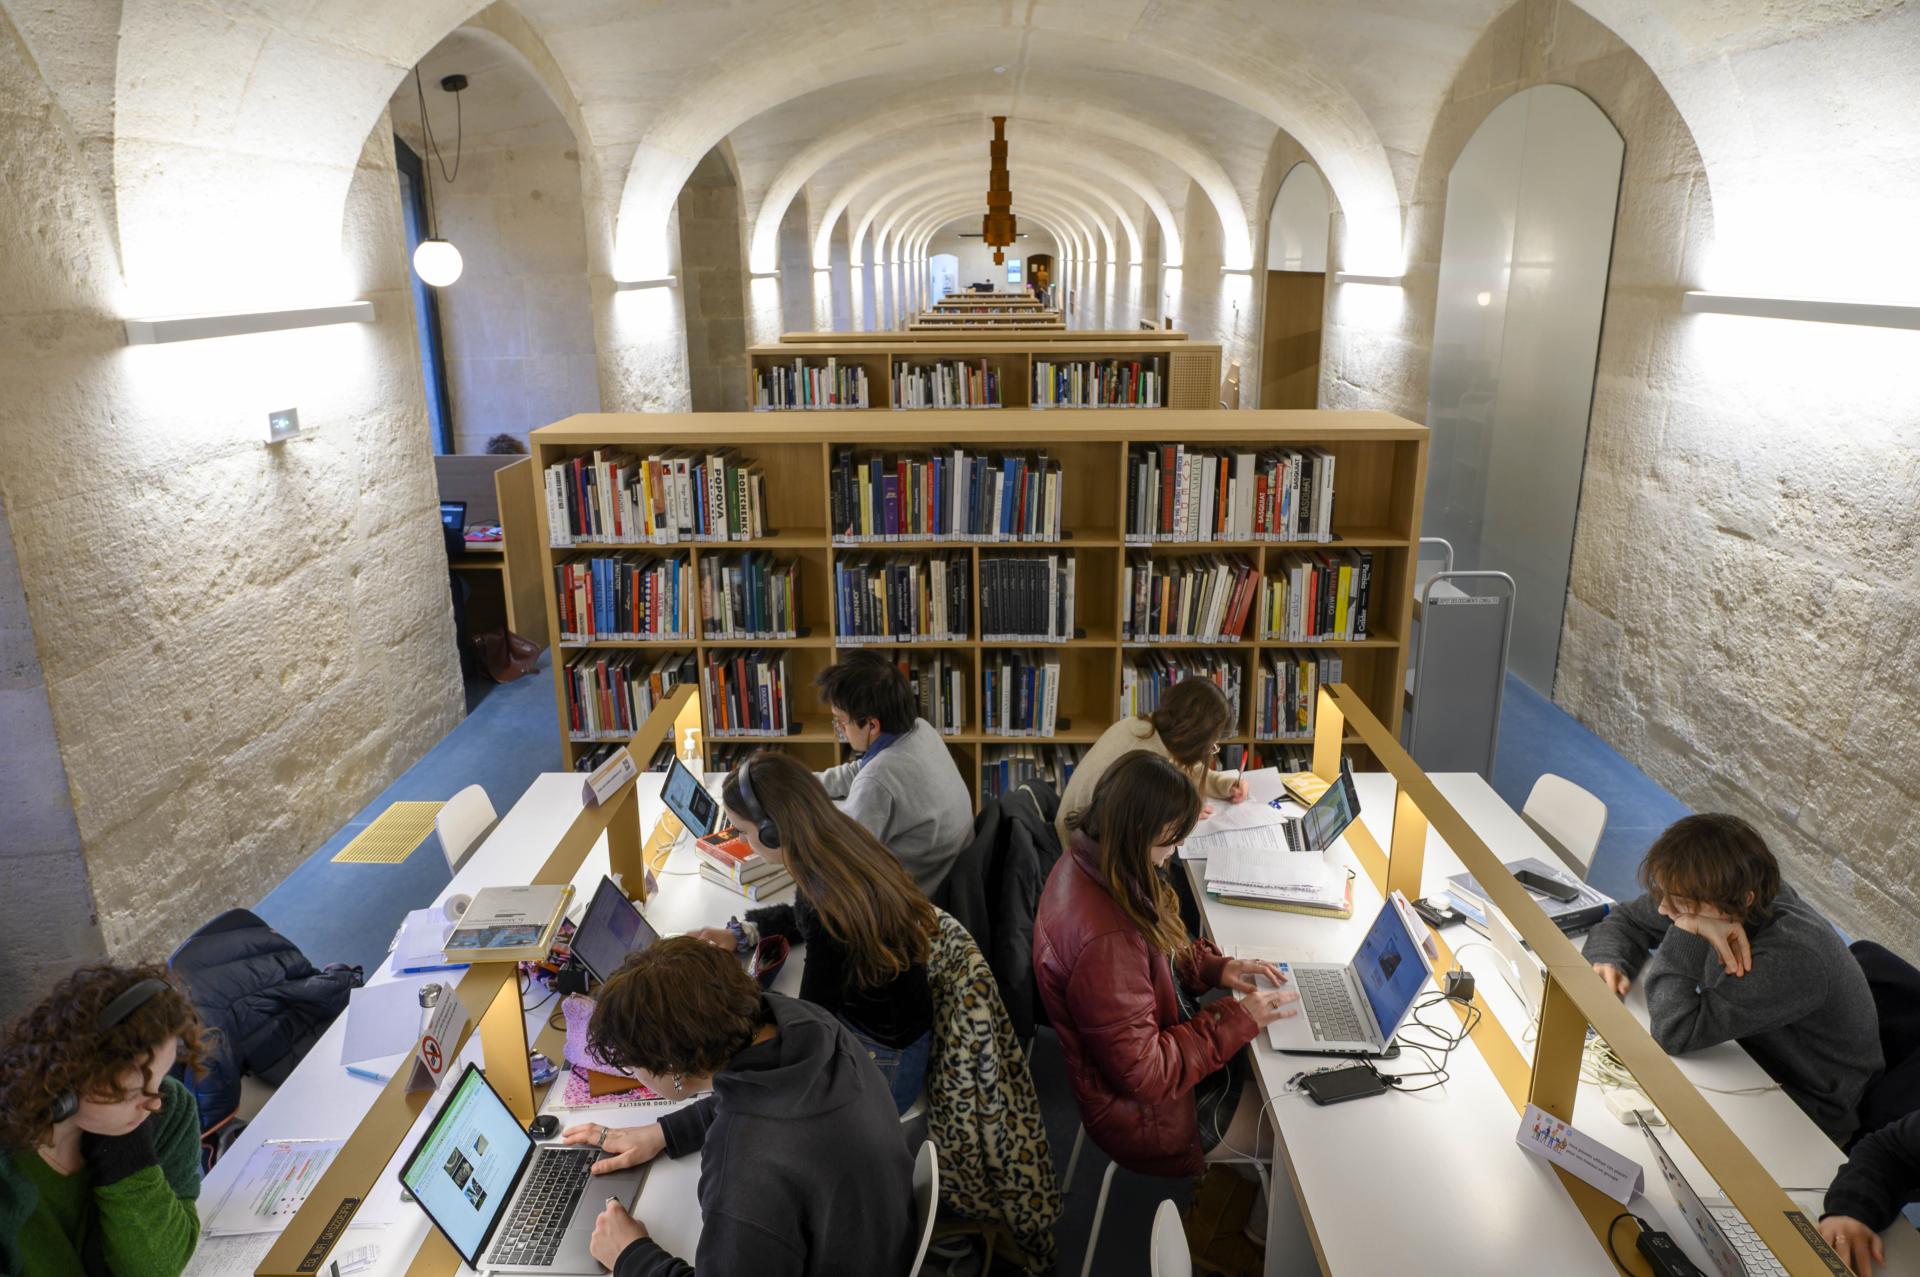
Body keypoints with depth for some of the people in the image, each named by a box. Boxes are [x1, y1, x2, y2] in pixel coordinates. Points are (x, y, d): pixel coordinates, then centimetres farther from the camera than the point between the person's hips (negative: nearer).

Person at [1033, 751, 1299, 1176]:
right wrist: (1237, 1020, -22)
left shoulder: (1090, 864, -9)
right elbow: (1144, 1076, -29)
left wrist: (1214, 967, -4)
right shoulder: (1103, 939, -38)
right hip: (1147, 1113, -8)